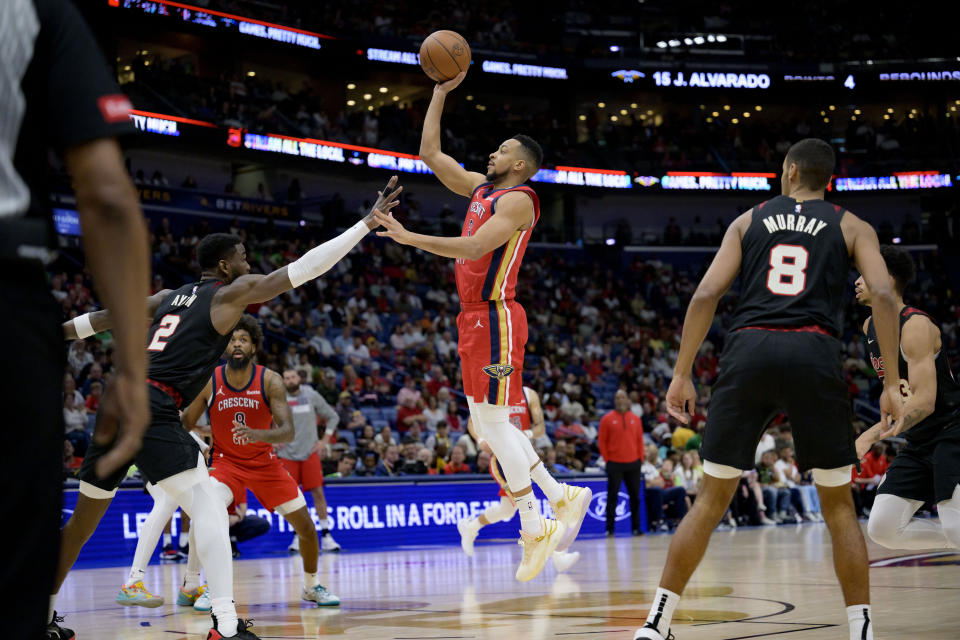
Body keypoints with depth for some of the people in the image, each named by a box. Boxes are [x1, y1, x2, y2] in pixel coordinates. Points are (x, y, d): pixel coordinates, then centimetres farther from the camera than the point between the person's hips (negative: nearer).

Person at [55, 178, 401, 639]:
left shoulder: (170, 296, 23)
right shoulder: (231, 291, 4)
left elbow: (105, 316, 27)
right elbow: (303, 269, -1)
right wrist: (368, 222, 0)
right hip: (152, 408, -8)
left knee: (84, 518, 18)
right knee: (205, 504, -10)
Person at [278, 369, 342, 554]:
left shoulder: (312, 396, 1)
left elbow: (333, 417, 10)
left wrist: (325, 440, 1)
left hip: (310, 453, 0)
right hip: (288, 454, 0)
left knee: (318, 492, -5)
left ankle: (326, 536, 0)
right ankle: (298, 536, 10)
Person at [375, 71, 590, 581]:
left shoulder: (517, 200, -11)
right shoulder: (480, 187, 16)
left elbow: (474, 247, -24)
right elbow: (430, 155, 21)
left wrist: (408, 238, -24)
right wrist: (440, 92, 19)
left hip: (495, 317, -9)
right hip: (475, 316, 9)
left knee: (493, 424, -9)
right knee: (485, 424, 11)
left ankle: (535, 530, -4)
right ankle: (563, 497, 17)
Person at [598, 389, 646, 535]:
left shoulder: (635, 419, 9)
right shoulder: (607, 419, 1)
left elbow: (640, 440, 12)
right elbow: (601, 441, 1)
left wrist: (640, 459, 5)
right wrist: (607, 459, -4)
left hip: (633, 464, 3)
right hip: (615, 464, -3)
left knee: (635, 496, 5)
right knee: (612, 496, -1)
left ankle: (635, 527, 11)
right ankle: (610, 528, 3)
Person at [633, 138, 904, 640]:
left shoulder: (749, 221, 20)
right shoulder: (851, 227, 17)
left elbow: (706, 294, 8)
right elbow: (883, 294, 1)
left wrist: (682, 374, 10)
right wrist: (891, 383, 1)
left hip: (747, 351, 1)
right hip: (813, 353, -1)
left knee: (711, 500, 9)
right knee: (838, 505, 12)